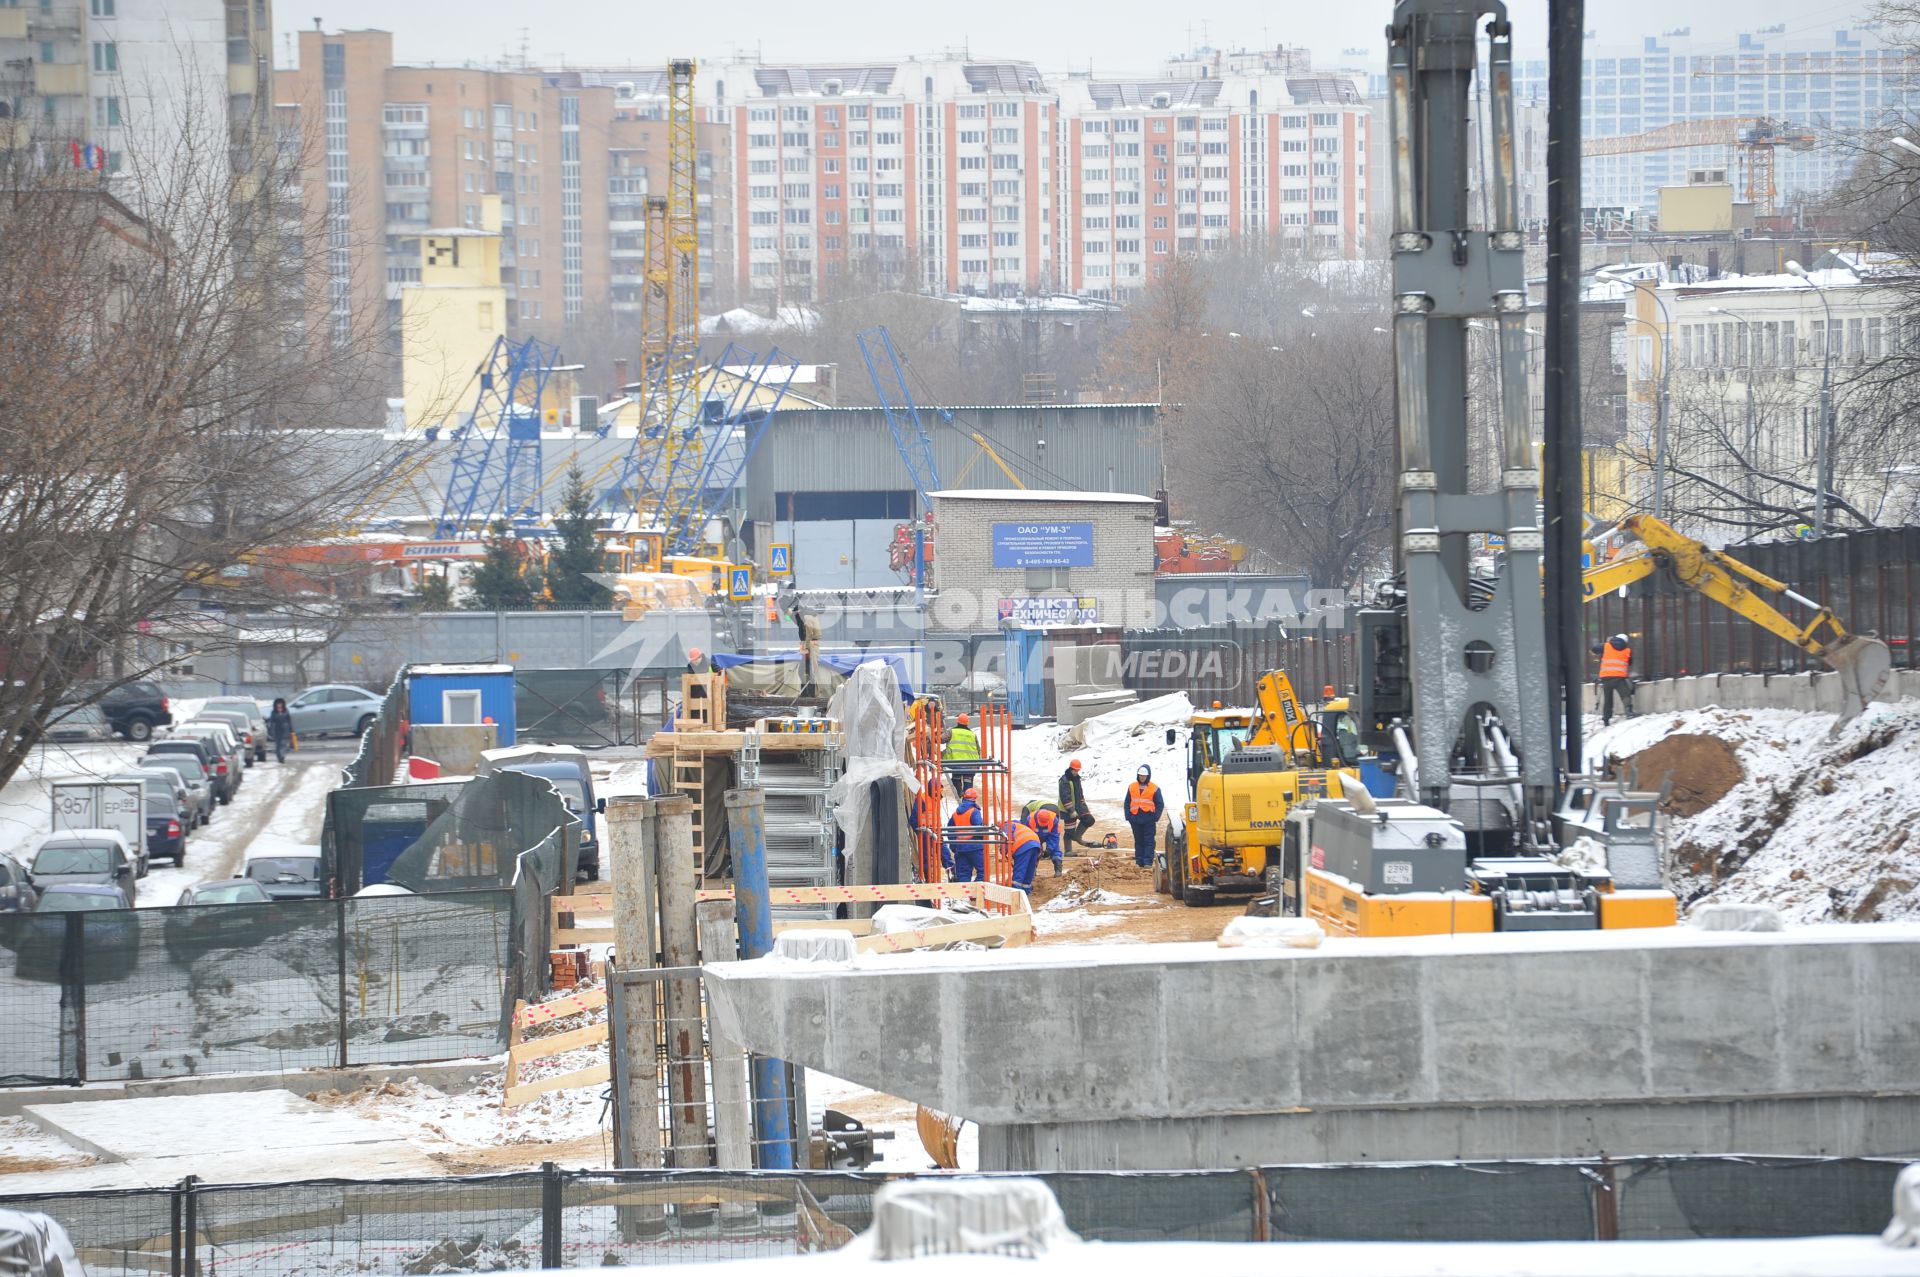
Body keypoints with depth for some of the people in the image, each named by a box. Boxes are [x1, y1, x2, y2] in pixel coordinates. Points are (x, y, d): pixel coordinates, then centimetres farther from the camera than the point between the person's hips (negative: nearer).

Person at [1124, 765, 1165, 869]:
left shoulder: (1154, 789, 0)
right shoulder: (1132, 787, 9)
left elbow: (1160, 805, 2)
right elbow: (1127, 804, 13)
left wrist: (1156, 819, -5)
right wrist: (1128, 818, 5)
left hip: (1149, 820, -3)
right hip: (1135, 819, 3)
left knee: (1149, 841, -4)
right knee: (1138, 841, 7)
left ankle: (1148, 862, -5)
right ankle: (1139, 861, 10)